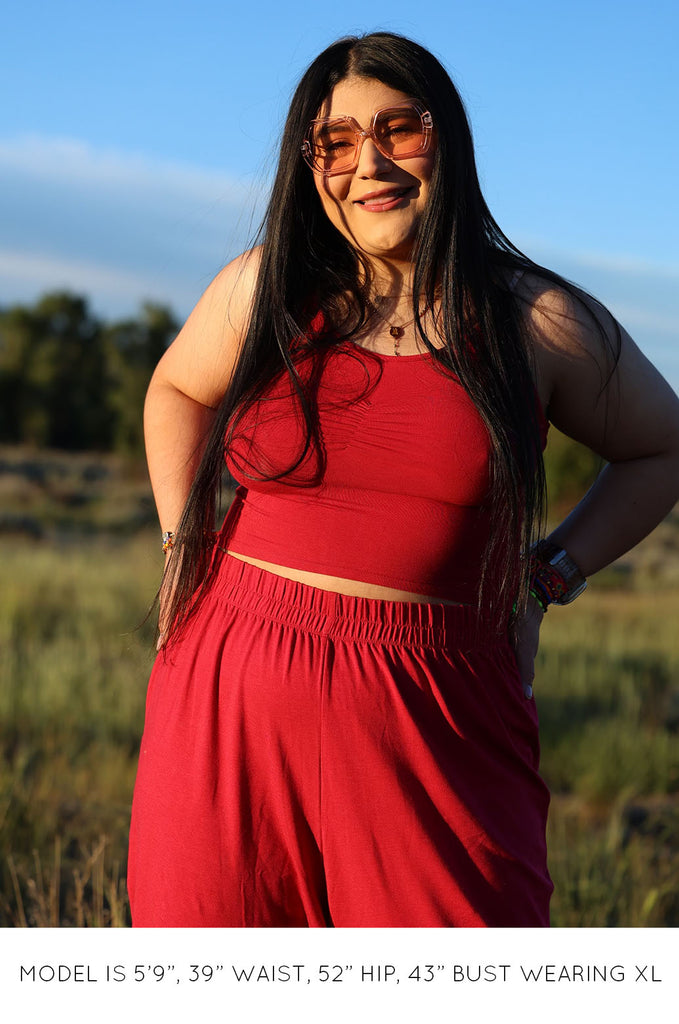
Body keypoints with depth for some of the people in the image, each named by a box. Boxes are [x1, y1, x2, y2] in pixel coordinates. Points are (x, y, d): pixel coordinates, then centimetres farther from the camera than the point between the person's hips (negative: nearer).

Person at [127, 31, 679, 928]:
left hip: (430, 717, -1)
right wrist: (183, 543, 14)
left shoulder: (539, 321, 2)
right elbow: (178, 390, 26)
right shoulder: (265, 290, 6)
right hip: (235, 699, 2)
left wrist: (548, 577, 7)